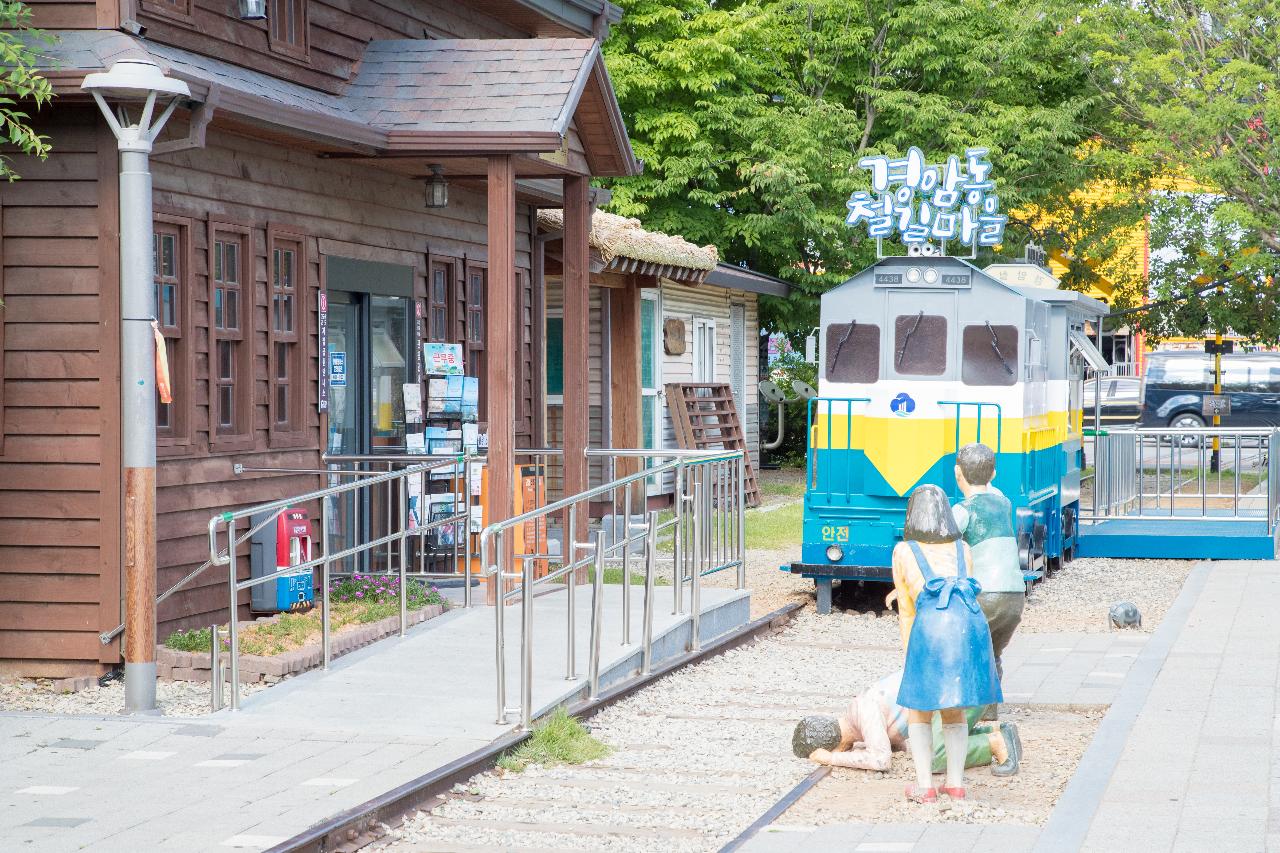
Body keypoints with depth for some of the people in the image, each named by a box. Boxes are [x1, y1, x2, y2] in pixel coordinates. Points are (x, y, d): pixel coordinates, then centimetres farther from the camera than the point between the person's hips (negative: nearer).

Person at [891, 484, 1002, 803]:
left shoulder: (903, 551, 17)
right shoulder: (964, 550, 24)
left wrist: (909, 655, 32)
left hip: (931, 628, -3)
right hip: (972, 625, 3)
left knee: (918, 710, 15)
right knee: (953, 710, 21)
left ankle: (925, 786, 10)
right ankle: (955, 784, 18)